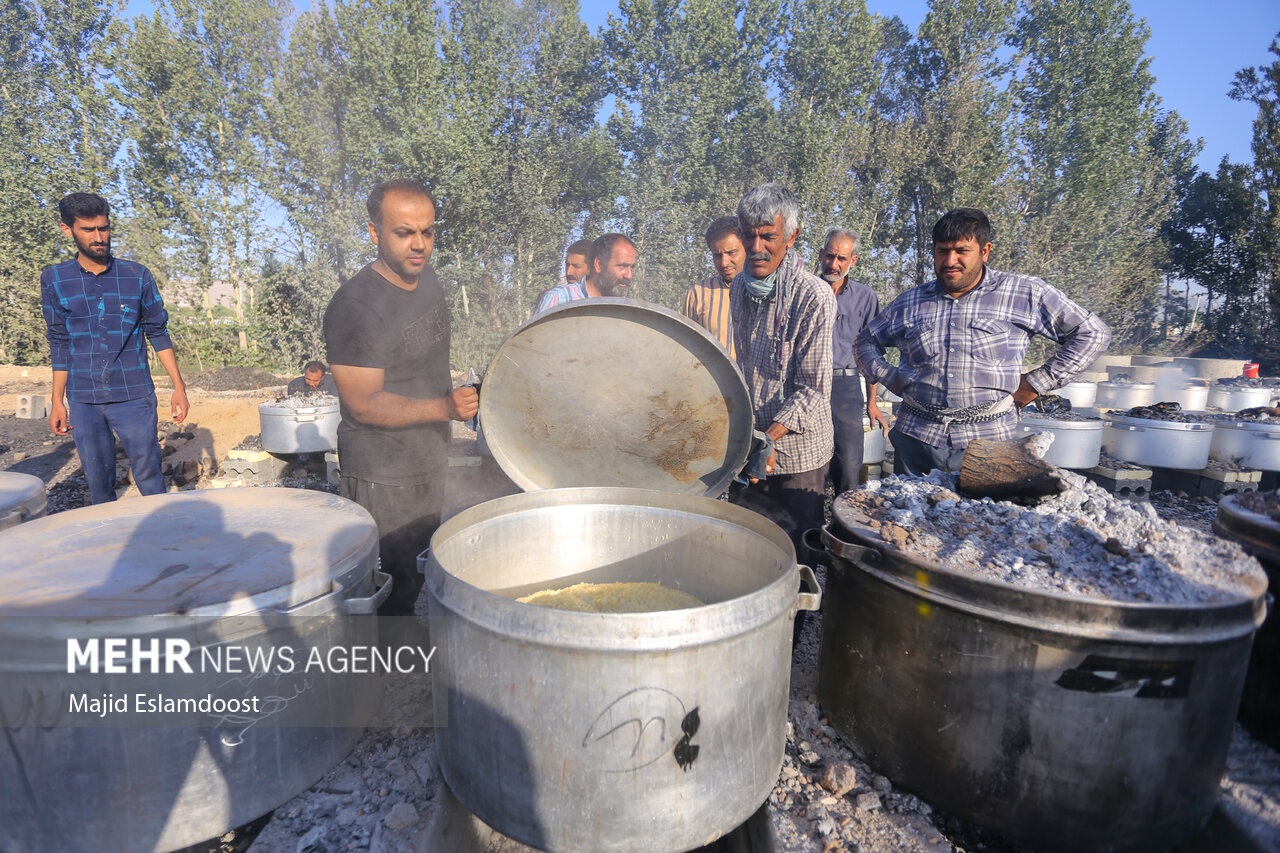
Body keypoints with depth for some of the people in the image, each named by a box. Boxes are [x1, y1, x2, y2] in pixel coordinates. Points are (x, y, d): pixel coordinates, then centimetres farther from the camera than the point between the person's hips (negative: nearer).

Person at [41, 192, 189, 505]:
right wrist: (57, 402, 8)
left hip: (134, 397, -1)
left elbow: (158, 333, 4)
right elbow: (60, 344, 8)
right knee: (98, 481, 9)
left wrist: (179, 387, -1)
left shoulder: (137, 276, 1)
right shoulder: (54, 279, 4)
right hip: (83, 402, 2)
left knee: (149, 475, 0)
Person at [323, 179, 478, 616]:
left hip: (430, 462, 8)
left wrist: (454, 398, 21)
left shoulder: (427, 278, 4)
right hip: (383, 477, -8)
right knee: (391, 594, 2)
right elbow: (364, 405, -22)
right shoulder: (355, 306, -22)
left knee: (423, 580, 21)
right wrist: (444, 408, -33)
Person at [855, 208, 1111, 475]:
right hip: (916, 436, 2)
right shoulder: (909, 303, 8)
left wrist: (1037, 382, -1)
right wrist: (889, 377, 5)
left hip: (988, 441, -2)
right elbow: (868, 341, 21)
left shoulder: (1025, 293, 1)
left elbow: (1093, 333, 4)